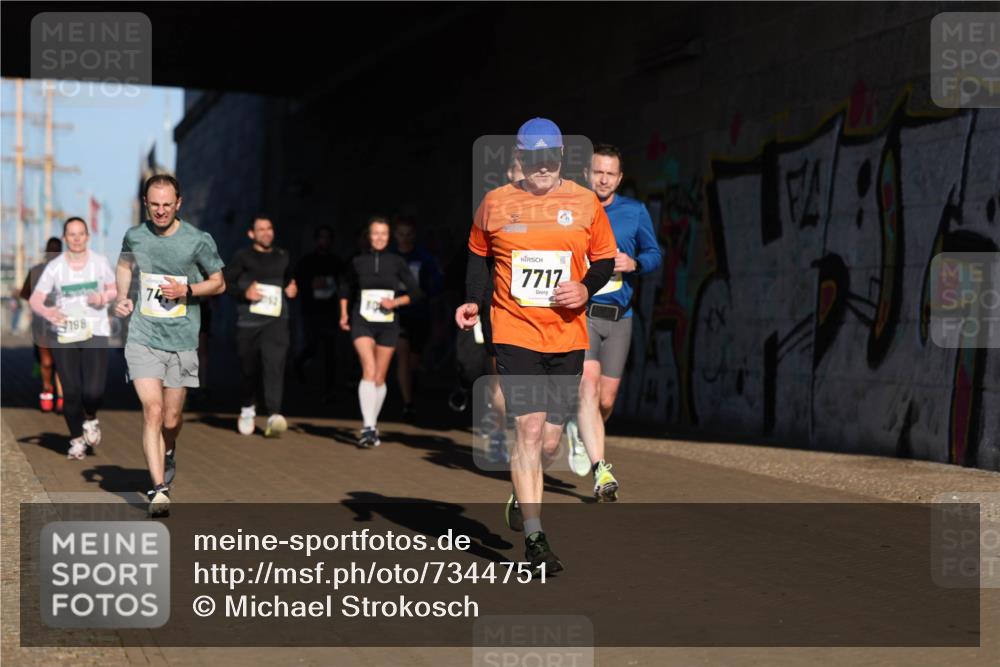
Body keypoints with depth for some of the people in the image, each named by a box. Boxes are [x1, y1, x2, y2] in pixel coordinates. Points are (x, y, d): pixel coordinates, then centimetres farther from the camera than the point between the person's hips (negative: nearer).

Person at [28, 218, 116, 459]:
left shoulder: (100, 261, 0)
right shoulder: (54, 266, -3)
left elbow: (115, 289, 11)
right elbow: (35, 299, -7)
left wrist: (103, 297, -11)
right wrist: (46, 311, -29)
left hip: (95, 332, 0)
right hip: (63, 334, 0)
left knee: (93, 391, -14)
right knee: (71, 391, -1)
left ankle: (90, 419, 22)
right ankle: (76, 439, 22)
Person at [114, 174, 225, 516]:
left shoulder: (199, 240, -5)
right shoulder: (134, 236, 3)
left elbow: (219, 283, 6)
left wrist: (186, 290, -12)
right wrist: (122, 298, 8)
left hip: (182, 341, 0)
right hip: (143, 338, 0)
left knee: (171, 419, 8)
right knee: (152, 411, -15)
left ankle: (169, 453, 44)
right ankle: (158, 488, -14)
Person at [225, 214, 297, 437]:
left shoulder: (282, 257, 15)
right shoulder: (243, 256, 4)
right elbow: (224, 282, 0)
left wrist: (292, 289, 12)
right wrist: (244, 292, -14)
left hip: (276, 320, 1)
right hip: (248, 320, -1)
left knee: (275, 364, -17)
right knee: (249, 368, 9)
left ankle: (274, 415, -25)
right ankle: (247, 409, 35)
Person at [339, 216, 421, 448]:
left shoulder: (396, 262, 1)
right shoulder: (357, 262, 2)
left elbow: (415, 292, 6)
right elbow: (345, 287, 19)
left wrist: (396, 302, -9)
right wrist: (344, 313, 11)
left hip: (388, 324, 2)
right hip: (362, 322, -1)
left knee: (380, 378, 8)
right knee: (369, 370, -20)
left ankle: (372, 425, 25)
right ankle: (368, 428, -25)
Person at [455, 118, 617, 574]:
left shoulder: (585, 203, 4)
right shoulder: (495, 204, 3)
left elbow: (605, 259, 11)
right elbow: (478, 255, 16)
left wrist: (586, 288, -9)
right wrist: (472, 302, 1)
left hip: (567, 336, 2)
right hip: (515, 334, -2)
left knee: (549, 441, 5)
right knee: (529, 428, -14)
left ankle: (523, 495, 39)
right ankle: (534, 538, -9)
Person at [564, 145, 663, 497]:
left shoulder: (635, 212, 7)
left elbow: (654, 253, 13)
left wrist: (634, 263, -8)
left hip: (619, 317, 3)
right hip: (579, 312, -3)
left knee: (606, 401, 6)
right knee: (588, 385, -22)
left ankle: (579, 432, 39)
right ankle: (601, 470, -25)